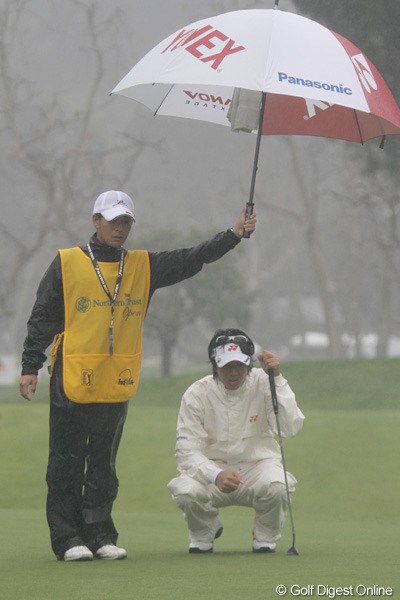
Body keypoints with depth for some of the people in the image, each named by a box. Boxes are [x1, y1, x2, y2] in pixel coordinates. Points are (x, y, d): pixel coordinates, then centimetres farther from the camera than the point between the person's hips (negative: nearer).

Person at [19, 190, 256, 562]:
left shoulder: (143, 267, 11)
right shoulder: (67, 264, 1)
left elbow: (190, 260, 6)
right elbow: (42, 318, 1)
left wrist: (233, 236, -5)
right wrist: (30, 366, -4)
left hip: (117, 384, 4)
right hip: (72, 382, -4)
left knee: (104, 463, 9)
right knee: (67, 463, -1)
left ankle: (99, 534, 14)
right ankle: (67, 538, 4)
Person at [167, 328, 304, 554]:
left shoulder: (263, 384, -9)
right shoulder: (197, 394, -10)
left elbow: (290, 427, -23)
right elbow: (187, 450, -16)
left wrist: (277, 379, -28)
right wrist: (216, 475, -35)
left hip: (258, 466, 0)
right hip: (210, 467, 0)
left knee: (278, 486, -35)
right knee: (185, 490, -32)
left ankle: (265, 536, 0)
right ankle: (204, 532, 5)